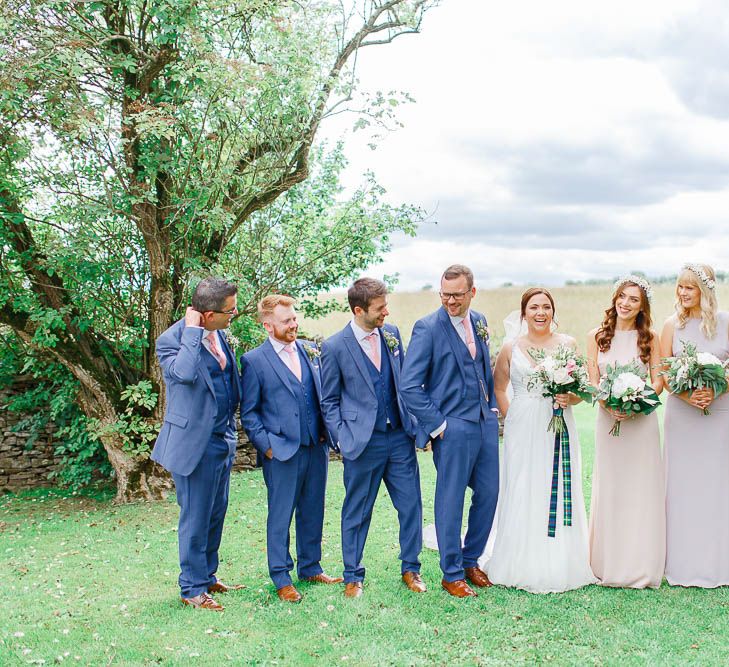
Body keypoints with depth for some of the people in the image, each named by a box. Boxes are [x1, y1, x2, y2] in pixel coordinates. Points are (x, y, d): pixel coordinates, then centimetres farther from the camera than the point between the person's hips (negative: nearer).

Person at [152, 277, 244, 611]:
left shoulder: (218, 334, 7)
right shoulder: (172, 340, -17)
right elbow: (185, 372, -38)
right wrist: (192, 331, -27)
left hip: (222, 441, 8)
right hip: (195, 443, -8)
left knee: (216, 515, 17)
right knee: (195, 519, 2)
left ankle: (207, 576, 31)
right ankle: (192, 588, 15)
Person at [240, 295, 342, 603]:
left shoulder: (310, 350, 8)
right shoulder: (254, 360, -6)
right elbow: (248, 412, -2)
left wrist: (326, 431, 7)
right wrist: (266, 445, -9)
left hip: (316, 447, 5)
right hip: (281, 451, -5)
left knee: (313, 512, 14)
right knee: (280, 516, 4)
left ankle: (310, 568, 30)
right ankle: (281, 578, 16)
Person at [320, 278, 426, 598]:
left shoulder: (391, 333, 4)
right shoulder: (334, 347, -9)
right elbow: (329, 401, -1)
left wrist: (417, 423, 9)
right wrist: (343, 439, -9)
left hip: (400, 437, 4)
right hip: (363, 442, -4)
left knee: (411, 505, 8)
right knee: (357, 512, 9)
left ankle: (410, 568, 27)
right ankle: (353, 576, 25)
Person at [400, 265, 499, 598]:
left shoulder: (479, 322, 9)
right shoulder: (427, 328, -12)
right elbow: (409, 386, -14)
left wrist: (492, 407, 12)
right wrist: (436, 425, -13)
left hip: (486, 422, 7)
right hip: (453, 427, -7)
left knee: (488, 495, 13)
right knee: (450, 502, 3)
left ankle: (470, 560, 32)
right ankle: (452, 574, 17)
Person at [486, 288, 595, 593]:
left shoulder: (568, 344, 5)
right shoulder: (511, 348, 4)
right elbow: (497, 388, 15)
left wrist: (570, 398, -12)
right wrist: (510, 419, 5)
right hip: (523, 429, 0)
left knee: (558, 495, 2)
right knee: (522, 495, 1)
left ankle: (559, 566, 13)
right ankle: (524, 565, 11)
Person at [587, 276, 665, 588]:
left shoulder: (649, 338, 3)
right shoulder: (596, 337, 4)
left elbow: (658, 381, 1)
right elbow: (592, 383, 1)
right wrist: (609, 405, -17)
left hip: (642, 420, -1)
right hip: (608, 419, 1)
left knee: (643, 489, 1)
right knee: (609, 490, 4)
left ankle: (642, 566, 11)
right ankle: (609, 564, 12)